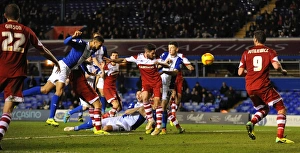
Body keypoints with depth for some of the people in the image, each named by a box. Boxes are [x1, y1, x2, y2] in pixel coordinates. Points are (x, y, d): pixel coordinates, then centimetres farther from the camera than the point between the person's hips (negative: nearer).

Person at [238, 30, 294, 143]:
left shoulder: (247, 53, 10)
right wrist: (282, 71, 7)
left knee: (264, 110, 24)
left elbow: (240, 72, 8)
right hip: (264, 87, -5)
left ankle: (251, 122, -6)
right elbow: (276, 66, -14)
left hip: (250, 88, 5)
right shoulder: (269, 51, 2)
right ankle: (280, 137, -12)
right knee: (281, 109, 4)